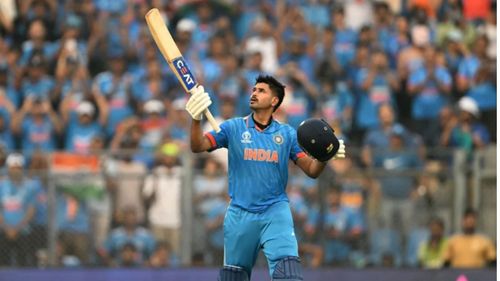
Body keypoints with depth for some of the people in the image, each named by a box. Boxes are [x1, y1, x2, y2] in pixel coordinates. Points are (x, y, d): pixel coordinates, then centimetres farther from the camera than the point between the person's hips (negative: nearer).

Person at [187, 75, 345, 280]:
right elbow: (198, 146, -6)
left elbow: (312, 170, 4)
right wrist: (196, 119, -25)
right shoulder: (234, 128, 4)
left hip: (275, 211, -1)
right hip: (240, 215, 1)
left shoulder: (287, 134, 6)